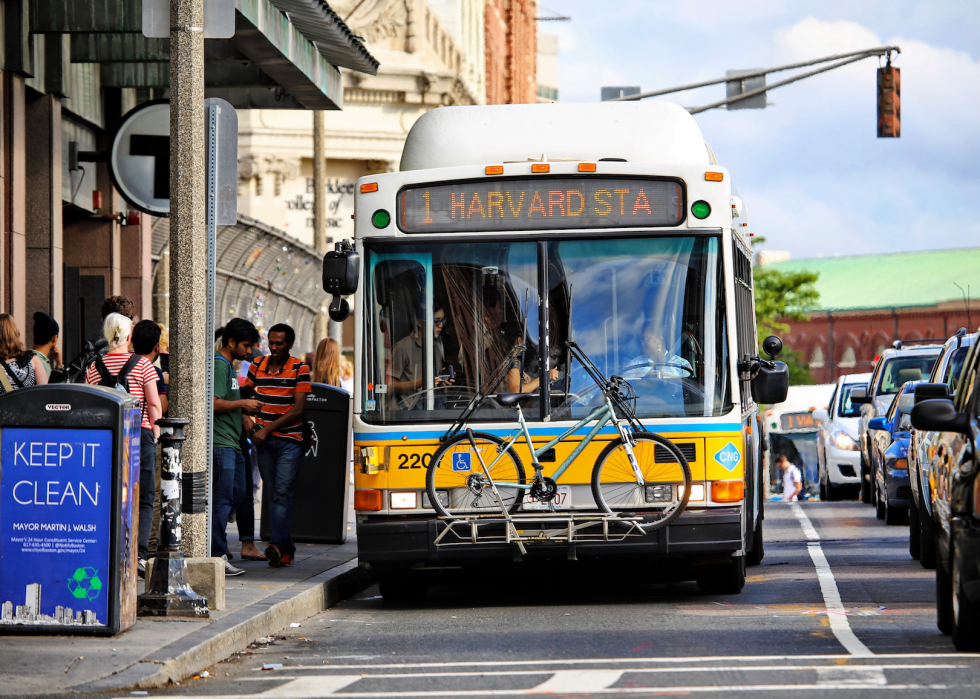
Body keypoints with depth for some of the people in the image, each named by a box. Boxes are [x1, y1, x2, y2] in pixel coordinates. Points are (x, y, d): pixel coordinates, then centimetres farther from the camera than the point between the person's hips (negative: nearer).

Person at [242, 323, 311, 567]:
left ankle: (277, 544, -22)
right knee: (273, 494, 5)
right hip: (263, 440, 4)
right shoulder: (257, 366, 9)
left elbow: (298, 409, -9)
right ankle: (286, 549, 9)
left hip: (289, 440, -4)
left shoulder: (300, 369, -4)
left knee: (283, 494, -13)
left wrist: (267, 428, -14)